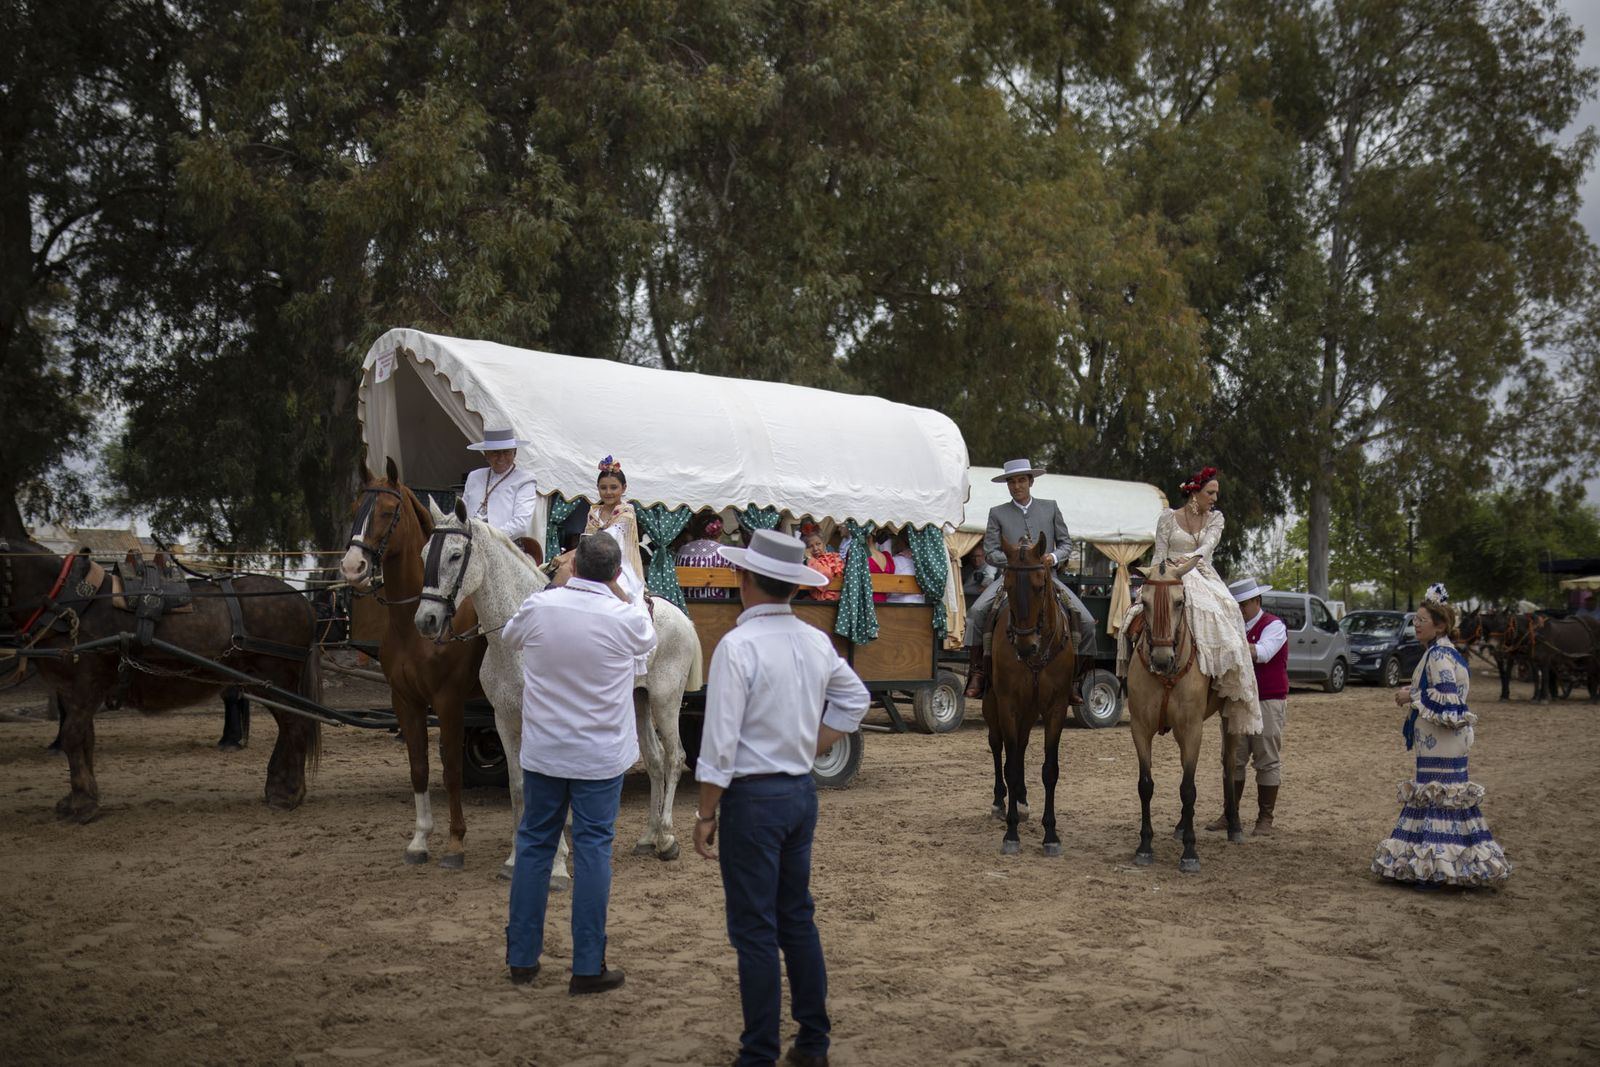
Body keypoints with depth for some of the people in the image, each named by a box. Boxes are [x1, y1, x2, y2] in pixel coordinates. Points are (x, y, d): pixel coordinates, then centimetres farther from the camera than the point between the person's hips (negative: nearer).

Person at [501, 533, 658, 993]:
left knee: (534, 843, 14)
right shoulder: (625, 617, -14)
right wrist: (618, 592, 20)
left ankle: (522, 956, 23)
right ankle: (588, 967, 8)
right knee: (593, 849, 4)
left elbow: (509, 635, 15)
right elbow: (648, 639, 11)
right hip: (601, 756, -2)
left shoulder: (538, 606, -9)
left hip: (542, 751, 2)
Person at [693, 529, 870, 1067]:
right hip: (802, 792, 7)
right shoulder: (817, 641, 4)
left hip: (753, 797, -7)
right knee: (798, 919, 17)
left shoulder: (738, 645, -19)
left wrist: (705, 813, -12)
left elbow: (720, 741, -20)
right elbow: (854, 700, 19)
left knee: (754, 931, 2)